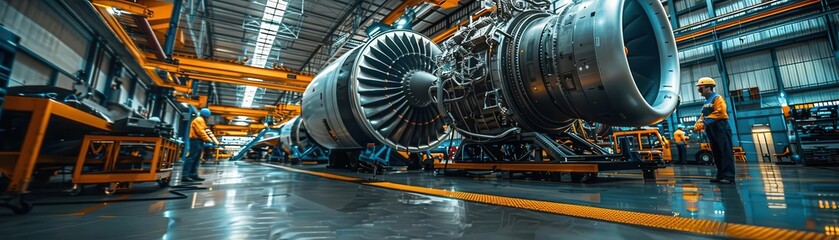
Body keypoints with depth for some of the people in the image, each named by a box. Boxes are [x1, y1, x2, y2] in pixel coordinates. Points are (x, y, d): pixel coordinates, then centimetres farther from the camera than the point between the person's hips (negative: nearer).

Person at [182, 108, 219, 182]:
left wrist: (215, 140, 10)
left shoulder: (202, 121, 26)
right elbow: (201, 132, -17)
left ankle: (193, 175, 9)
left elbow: (207, 131, 20)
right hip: (196, 140, -11)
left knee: (196, 159, 8)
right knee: (191, 158, -13)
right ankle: (184, 176, -14)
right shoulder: (198, 120, -7)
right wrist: (209, 140, -18)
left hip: (199, 141, 11)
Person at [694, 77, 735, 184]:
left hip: (720, 128, -9)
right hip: (711, 130, 9)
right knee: (716, 154, 9)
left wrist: (705, 122, -19)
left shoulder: (717, 98, -4)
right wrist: (698, 123, 0)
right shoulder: (706, 102, 21)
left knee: (726, 152, -9)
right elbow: (703, 115, 17)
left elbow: (720, 113, -16)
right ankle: (721, 175, 13)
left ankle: (729, 176, -11)